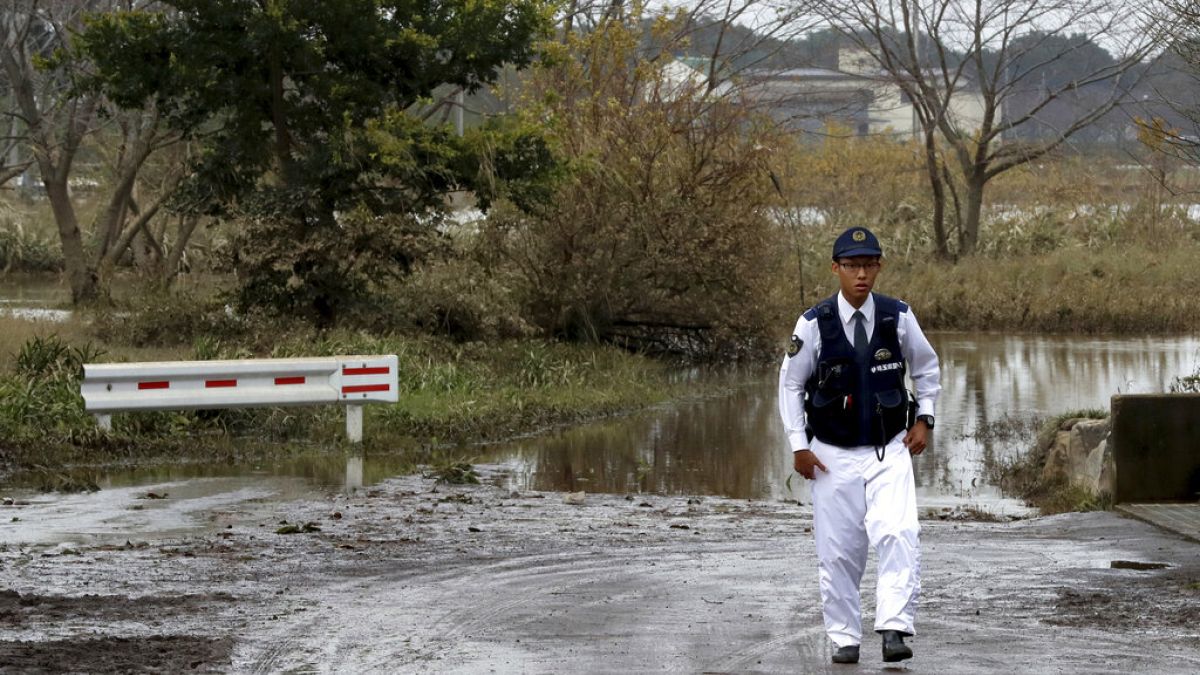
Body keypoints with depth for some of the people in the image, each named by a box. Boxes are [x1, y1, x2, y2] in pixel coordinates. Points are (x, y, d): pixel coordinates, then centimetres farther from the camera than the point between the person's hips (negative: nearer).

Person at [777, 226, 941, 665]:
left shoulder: (898, 317, -4)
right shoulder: (814, 323, -8)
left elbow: (926, 368, 14)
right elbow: (790, 384, 2)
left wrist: (924, 419, 5)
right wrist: (799, 446, -2)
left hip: (890, 451, 0)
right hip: (834, 455, 0)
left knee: (897, 536, -20)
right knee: (837, 551, 4)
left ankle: (894, 629, -21)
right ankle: (844, 638, 18)